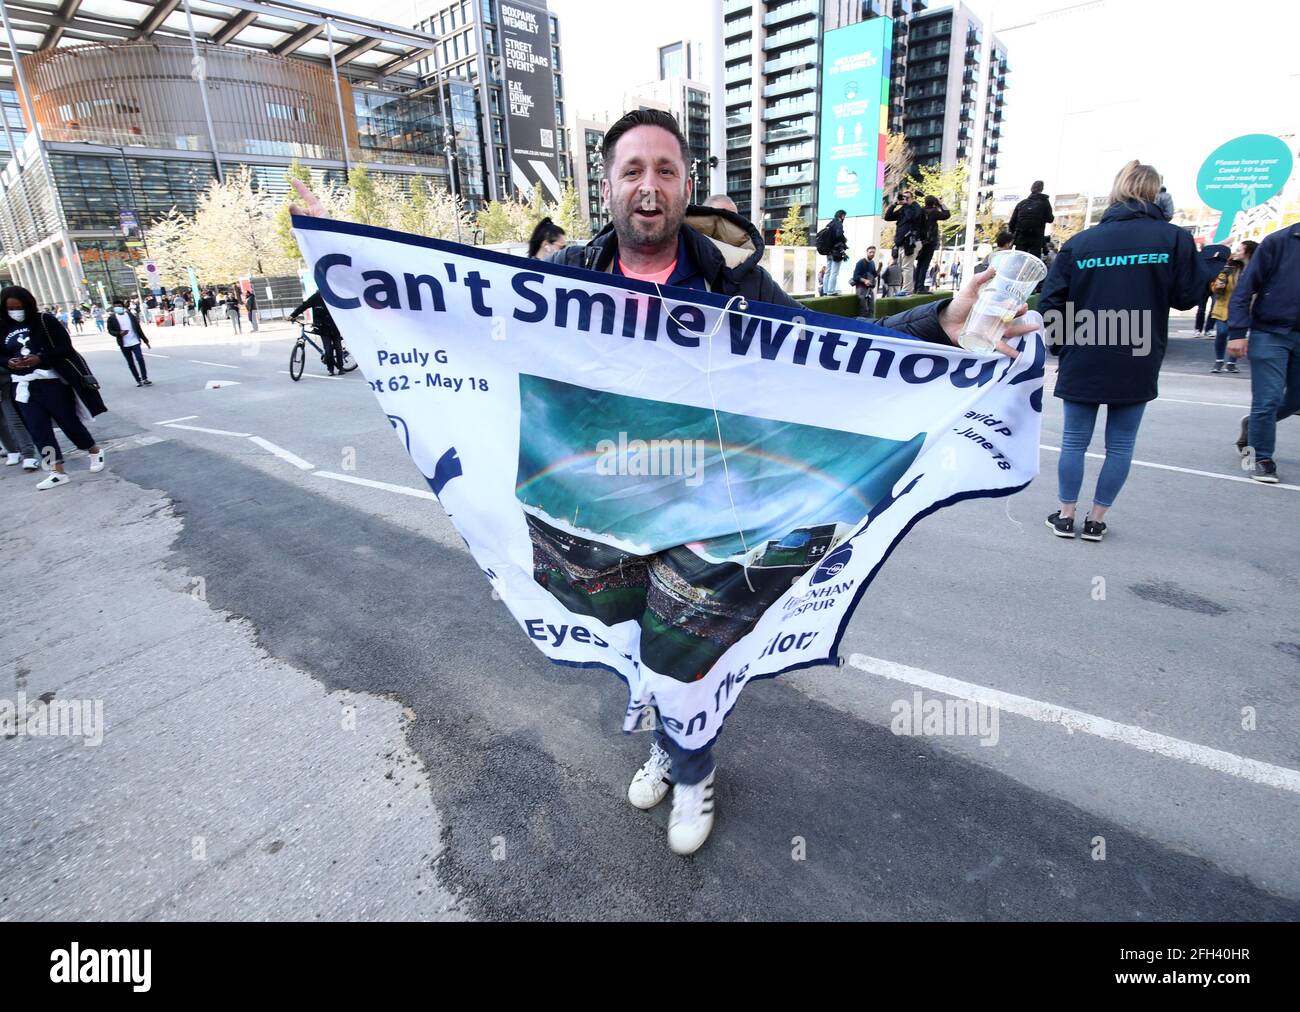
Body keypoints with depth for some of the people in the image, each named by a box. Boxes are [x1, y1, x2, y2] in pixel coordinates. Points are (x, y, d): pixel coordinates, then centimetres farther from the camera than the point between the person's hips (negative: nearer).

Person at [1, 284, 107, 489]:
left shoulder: (44, 320, -4)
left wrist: (40, 359, -20)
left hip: (51, 380, -4)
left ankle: (95, 452, 29)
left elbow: (65, 347, -8)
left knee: (69, 421, 4)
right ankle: (58, 472, 9)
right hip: (23, 385, 4)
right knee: (39, 431, 3)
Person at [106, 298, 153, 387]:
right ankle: (138, 380, 13)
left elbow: (138, 328, 8)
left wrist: (145, 340, 8)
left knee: (140, 359, -13)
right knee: (130, 363, 6)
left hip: (135, 342, 0)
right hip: (124, 345, 0)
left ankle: (145, 379, -6)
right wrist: (119, 333, -20)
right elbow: (110, 330, 1)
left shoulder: (130, 315, 5)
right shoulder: (112, 318, 1)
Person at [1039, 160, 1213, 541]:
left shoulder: (1079, 242, 0)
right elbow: (1188, 296, 0)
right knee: (1120, 446, 11)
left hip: (1082, 363, 0)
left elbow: (1050, 301, -2)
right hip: (1137, 365, 0)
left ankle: (1066, 515, 16)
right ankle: (1096, 520, 16)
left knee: (1074, 441, 10)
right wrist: (1207, 265, 18)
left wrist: (1061, 346, 12)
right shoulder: (1173, 238, -4)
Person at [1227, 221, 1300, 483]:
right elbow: (1245, 287, -9)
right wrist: (1237, 333, -16)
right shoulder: (1278, 242, -6)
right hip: (1270, 334, -5)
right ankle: (1262, 459, 8)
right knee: (1268, 400, -4)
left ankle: (1253, 424, 36)